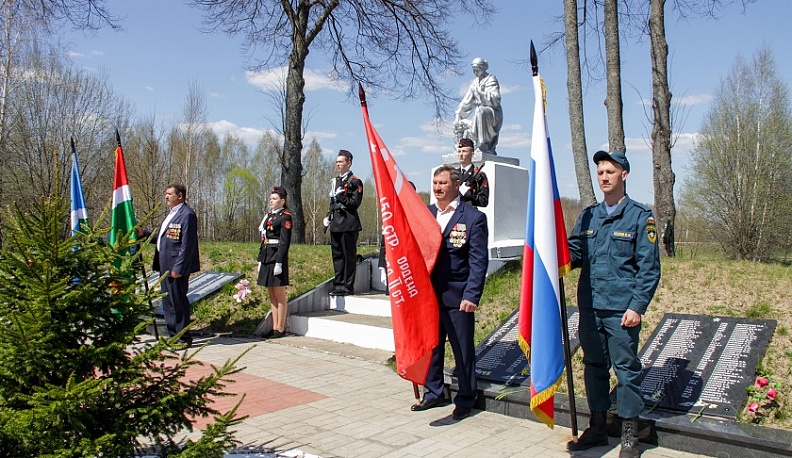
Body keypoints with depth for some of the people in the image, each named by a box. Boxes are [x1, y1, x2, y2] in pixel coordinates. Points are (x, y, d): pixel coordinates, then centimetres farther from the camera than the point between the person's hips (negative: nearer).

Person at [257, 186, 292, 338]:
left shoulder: (285, 217, -8)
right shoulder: (267, 216, 17)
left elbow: (284, 242, -14)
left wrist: (279, 262, -19)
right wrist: (260, 259, 15)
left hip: (277, 259, -8)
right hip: (266, 259, 8)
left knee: (280, 296, -1)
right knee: (272, 295, 12)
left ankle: (281, 329, 6)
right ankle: (275, 327, 18)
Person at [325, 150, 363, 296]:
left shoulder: (355, 181, -4)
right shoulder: (335, 180, 19)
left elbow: (355, 203, -9)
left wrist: (342, 197, -18)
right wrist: (328, 217, 13)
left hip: (348, 224, -8)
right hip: (335, 223, 8)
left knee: (349, 256, -2)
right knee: (337, 256, 10)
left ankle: (348, 287, 3)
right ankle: (338, 285, 18)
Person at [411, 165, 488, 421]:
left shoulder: (473, 218, -6)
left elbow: (478, 261, -9)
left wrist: (471, 296, -16)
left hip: (457, 297, -5)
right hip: (428, 294, 5)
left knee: (463, 350, 6)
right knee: (431, 347, 15)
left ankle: (465, 399, 23)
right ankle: (433, 393, 32)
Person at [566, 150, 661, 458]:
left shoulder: (640, 217, -2)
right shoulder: (588, 216, 12)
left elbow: (649, 268, -6)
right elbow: (573, 253, 11)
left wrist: (637, 307, -13)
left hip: (621, 310, -5)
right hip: (590, 306, 5)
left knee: (626, 369, 4)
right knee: (594, 367, 13)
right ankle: (598, 427, 28)